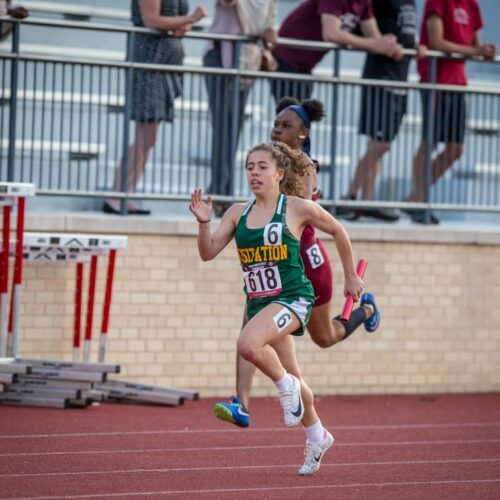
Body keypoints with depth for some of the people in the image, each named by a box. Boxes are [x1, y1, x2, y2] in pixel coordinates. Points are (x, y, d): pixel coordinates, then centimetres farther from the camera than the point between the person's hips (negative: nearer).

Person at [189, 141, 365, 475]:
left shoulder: (297, 208, -6)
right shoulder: (238, 213, 5)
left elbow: (338, 231, 8)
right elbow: (208, 253, 1)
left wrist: (351, 277, 13)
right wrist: (203, 222, -17)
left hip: (293, 297, -6)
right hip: (259, 302, 6)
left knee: (248, 344, -33)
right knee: (290, 378, 15)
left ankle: (286, 385, -5)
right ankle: (317, 437, 37)